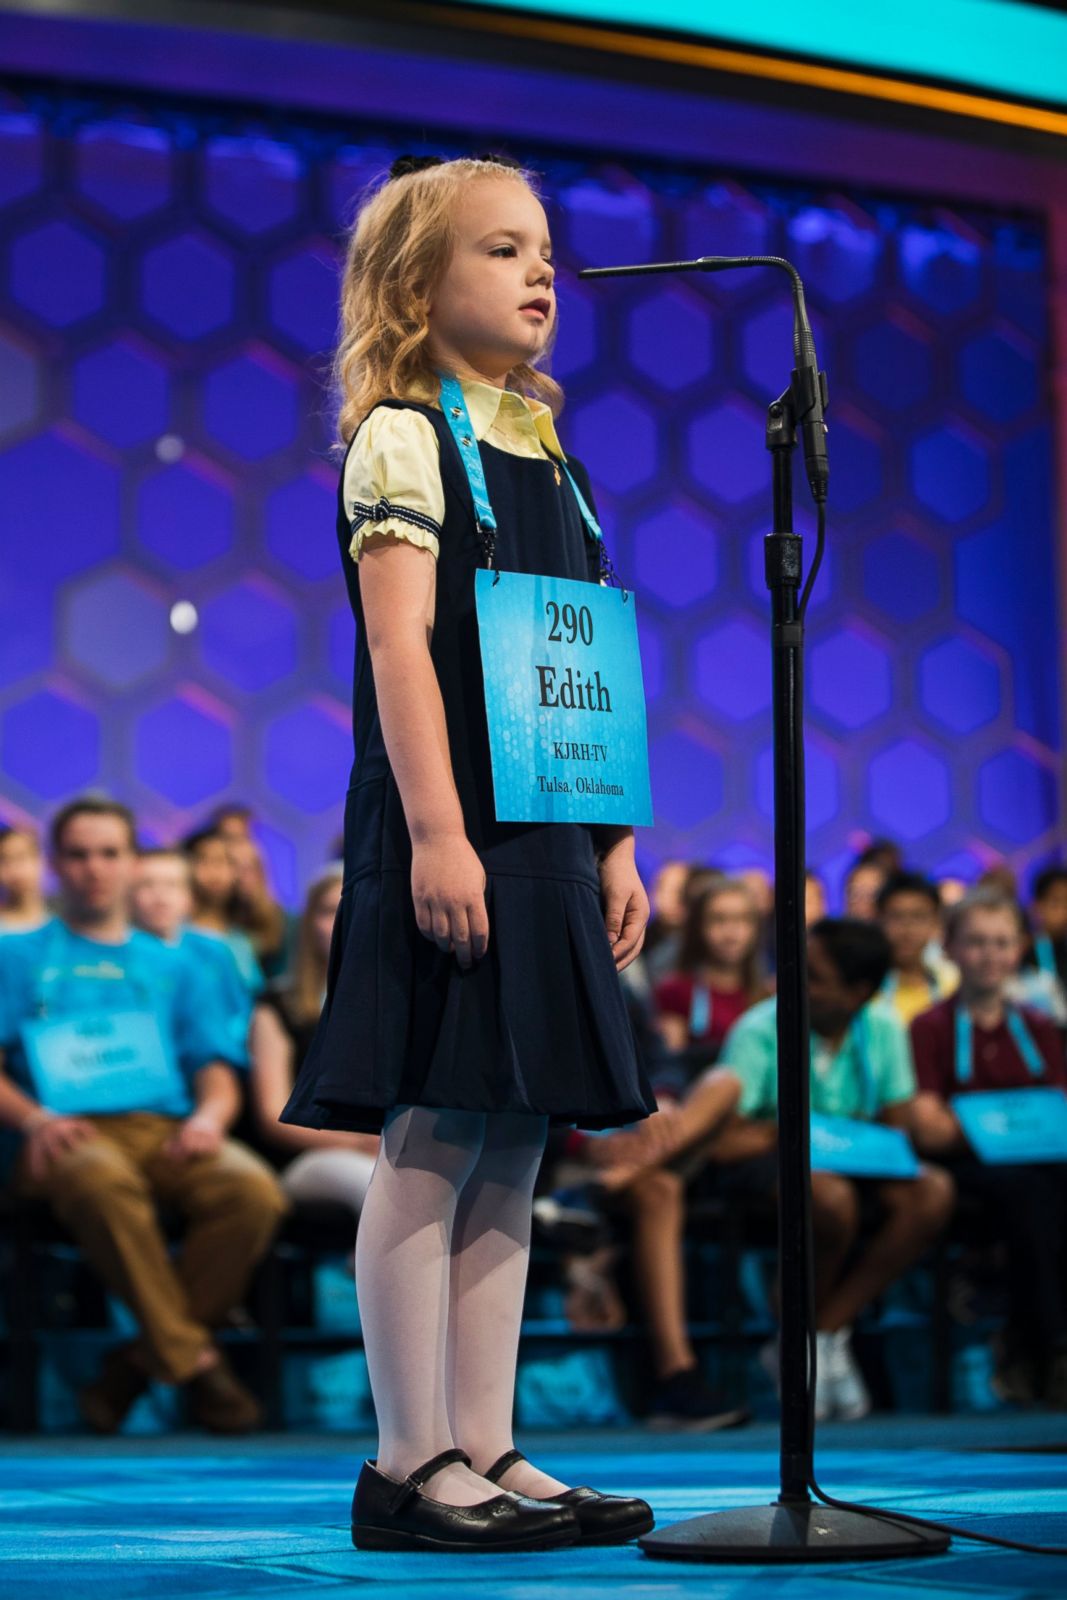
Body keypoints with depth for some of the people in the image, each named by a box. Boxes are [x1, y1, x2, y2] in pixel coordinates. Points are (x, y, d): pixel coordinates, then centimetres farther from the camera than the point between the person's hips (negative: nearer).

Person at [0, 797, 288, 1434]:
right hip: (69, 1136, -3)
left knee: (255, 1191, -32)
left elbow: (218, 1076, 18)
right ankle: (194, 1358, -28)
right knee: (103, 1182, -41)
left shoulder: (173, 967, 28)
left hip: (166, 1132, 3)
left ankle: (146, 1359, -17)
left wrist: (209, 1115, -6)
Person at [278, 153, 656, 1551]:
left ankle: (487, 1451, 12)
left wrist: (614, 843, 15)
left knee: (511, 1154, 7)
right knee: (432, 1147, -6)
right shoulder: (403, 439, -3)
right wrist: (436, 831, -20)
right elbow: (400, 645, -12)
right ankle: (414, 1461, 1)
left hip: (548, 844, 8)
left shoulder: (549, 458, 20)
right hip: (450, 838, -8)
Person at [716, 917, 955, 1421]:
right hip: (765, 1162, -5)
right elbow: (721, 1141, -17)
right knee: (832, 1195, -37)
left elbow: (898, 1122, 2)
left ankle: (824, 1330, -16)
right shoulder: (759, 1031, -14)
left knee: (932, 1193, -23)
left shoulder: (883, 1029, 0)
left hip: (851, 1162, 5)